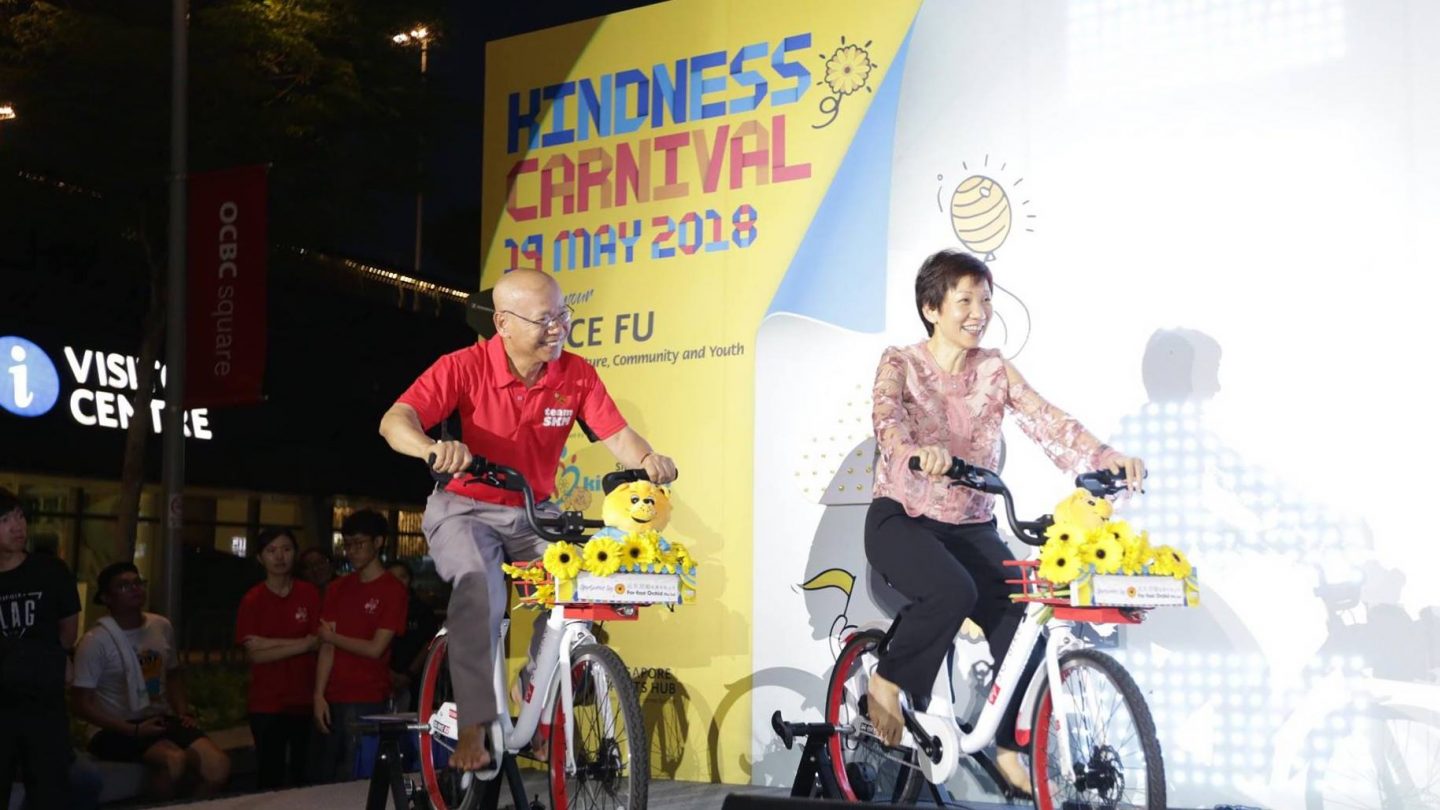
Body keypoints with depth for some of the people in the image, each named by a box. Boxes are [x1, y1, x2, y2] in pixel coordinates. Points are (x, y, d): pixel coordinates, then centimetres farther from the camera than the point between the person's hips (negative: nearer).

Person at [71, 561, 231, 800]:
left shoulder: (162, 627, 6)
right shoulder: (96, 641, -12)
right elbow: (83, 706, -12)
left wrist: (184, 712, 5)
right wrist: (134, 730, -19)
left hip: (161, 720, 5)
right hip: (116, 729, -5)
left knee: (218, 766, -22)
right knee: (174, 760, -34)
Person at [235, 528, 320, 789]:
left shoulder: (309, 594, 3)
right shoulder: (251, 600, -1)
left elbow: (317, 641, -5)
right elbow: (254, 655, -8)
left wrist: (270, 643, -11)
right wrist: (300, 644, -13)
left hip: (303, 700, 1)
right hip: (266, 703, -1)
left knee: (303, 773, 5)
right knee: (270, 775, 1)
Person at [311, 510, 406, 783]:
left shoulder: (393, 589, -4)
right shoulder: (338, 588, 12)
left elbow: (375, 648, -9)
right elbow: (326, 648, 5)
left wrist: (333, 636, 3)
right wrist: (319, 696, -5)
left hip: (368, 703, -5)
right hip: (333, 698, 5)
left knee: (356, 780, -4)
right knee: (324, 777, 8)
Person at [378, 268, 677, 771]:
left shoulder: (576, 375, -10)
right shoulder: (465, 367, -18)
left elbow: (616, 434, -14)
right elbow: (396, 420, -27)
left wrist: (647, 460, -37)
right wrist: (433, 449, -49)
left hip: (535, 512, 3)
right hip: (465, 508, -3)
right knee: (480, 588, -32)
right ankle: (473, 728, -22)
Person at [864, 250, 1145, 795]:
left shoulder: (995, 371, 3)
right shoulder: (900, 364, -6)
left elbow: (1047, 423, -11)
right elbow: (887, 418, -27)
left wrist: (1107, 458, -29)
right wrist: (917, 451, -51)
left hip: (971, 528, 4)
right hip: (901, 519, -4)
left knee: (1025, 626, -17)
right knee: (953, 591, -34)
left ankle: (1007, 750, 3)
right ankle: (888, 682, -9)